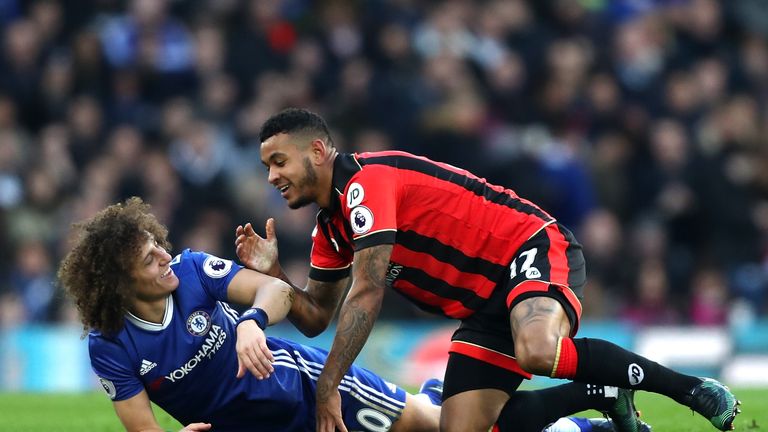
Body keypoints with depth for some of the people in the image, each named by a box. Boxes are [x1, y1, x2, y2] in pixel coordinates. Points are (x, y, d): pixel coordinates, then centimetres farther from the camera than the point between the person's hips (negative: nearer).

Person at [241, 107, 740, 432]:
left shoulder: (365, 181, -16)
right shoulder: (331, 227, 13)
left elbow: (366, 296, -22)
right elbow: (316, 318, 18)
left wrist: (327, 387, -19)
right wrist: (272, 271, -1)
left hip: (534, 251, -9)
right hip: (487, 305, 9)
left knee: (539, 351, -41)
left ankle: (693, 388, -25)